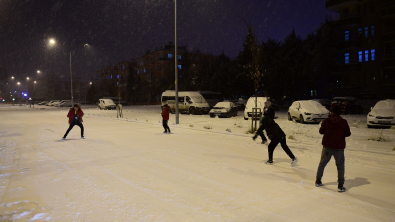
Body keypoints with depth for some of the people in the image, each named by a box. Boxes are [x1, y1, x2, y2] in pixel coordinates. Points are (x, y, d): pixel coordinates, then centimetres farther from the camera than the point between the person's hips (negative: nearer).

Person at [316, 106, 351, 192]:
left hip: (327, 146, 0)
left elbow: (321, 131, -1)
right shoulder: (344, 122, -3)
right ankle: (340, 186, 8)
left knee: (322, 163, 15)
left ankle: (318, 181, 22)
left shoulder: (326, 121, -7)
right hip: (339, 148, 0)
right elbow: (348, 134, 3)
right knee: (340, 166, 9)